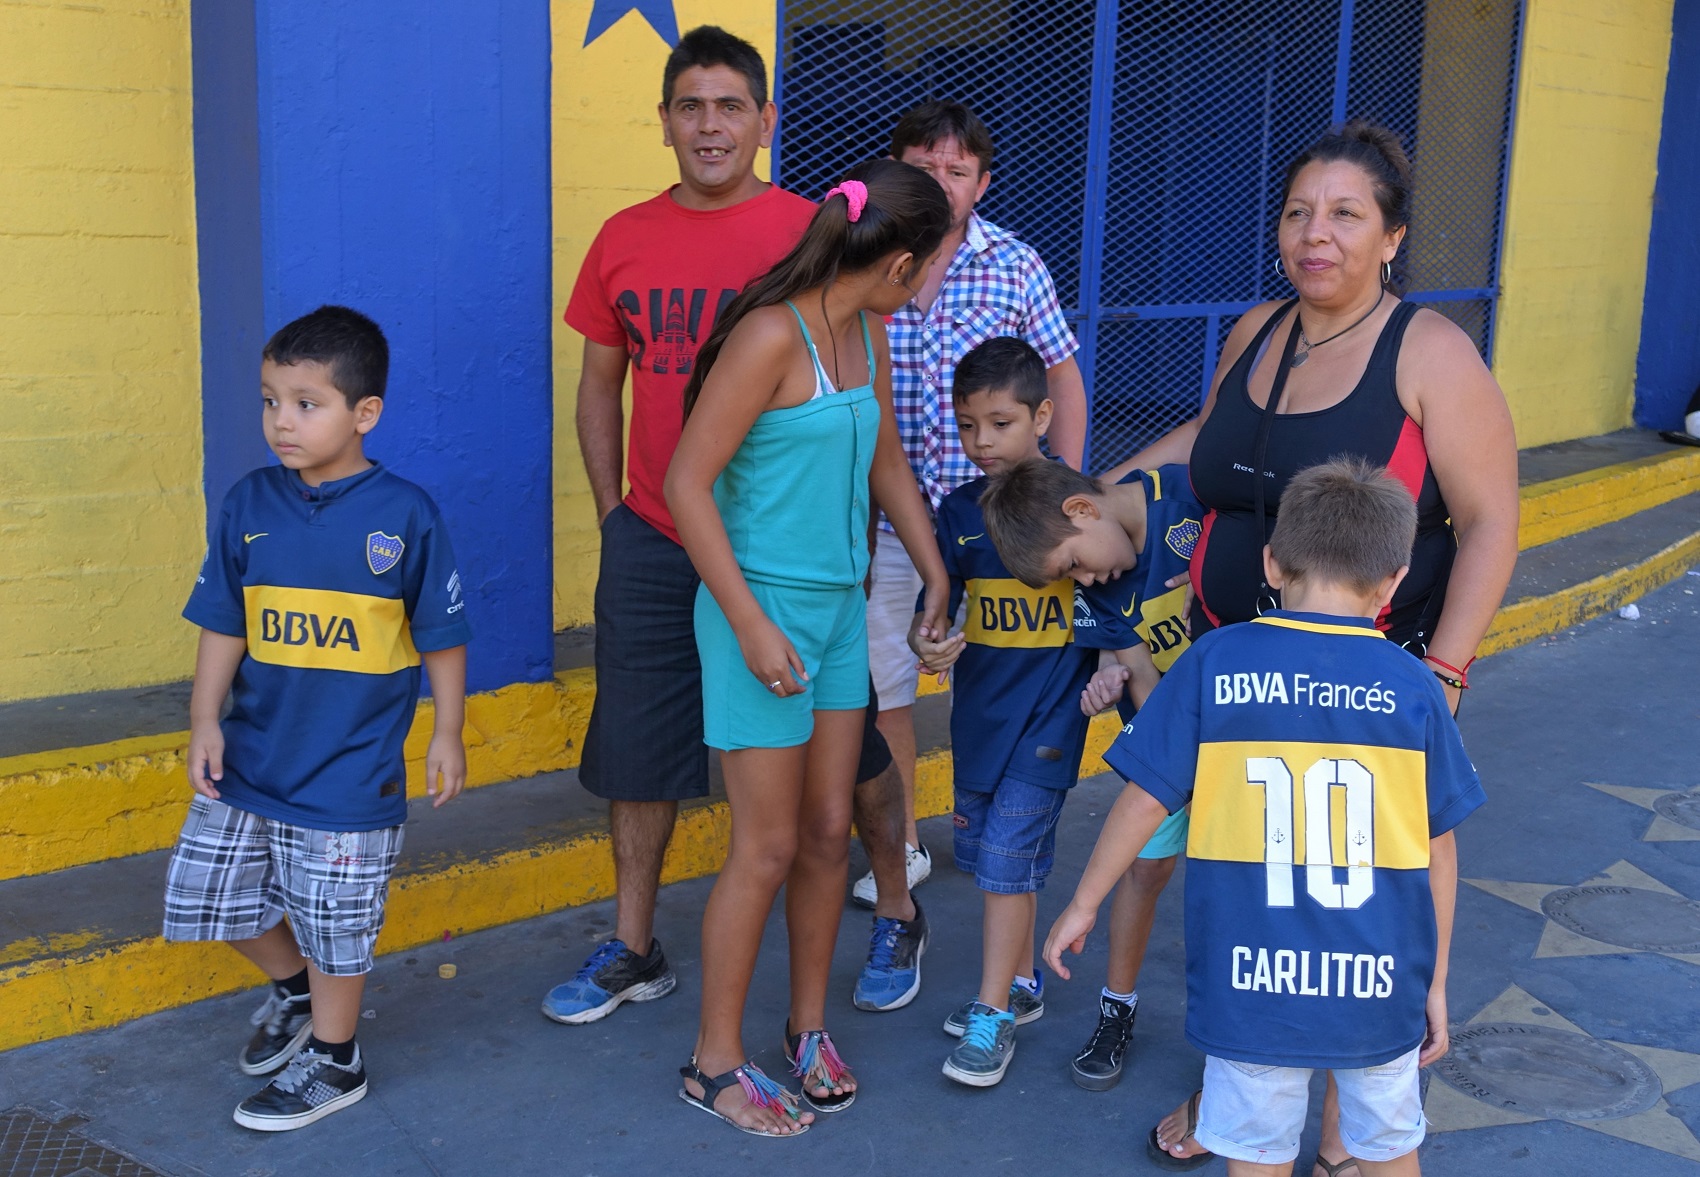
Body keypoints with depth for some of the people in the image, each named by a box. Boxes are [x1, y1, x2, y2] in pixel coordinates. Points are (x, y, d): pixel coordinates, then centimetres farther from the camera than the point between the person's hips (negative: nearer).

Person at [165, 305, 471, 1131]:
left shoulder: (404, 515, -11)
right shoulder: (249, 505, -1)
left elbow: (442, 636, -3)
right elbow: (223, 626, 4)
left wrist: (447, 732, -1)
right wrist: (205, 722, -2)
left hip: (349, 773, -4)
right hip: (252, 753, 5)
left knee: (334, 919, 8)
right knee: (209, 888, 13)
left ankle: (333, 1060, 30)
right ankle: (291, 988, 41)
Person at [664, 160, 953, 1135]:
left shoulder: (865, 332, 6)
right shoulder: (771, 335, -19)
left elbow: (887, 462, 20)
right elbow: (687, 484, -19)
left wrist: (937, 575, 22)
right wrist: (752, 626, -19)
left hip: (840, 607, 8)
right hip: (764, 607, -8)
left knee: (829, 834, 13)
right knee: (769, 849, 1)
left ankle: (810, 1027, 31)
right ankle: (716, 1060, 18)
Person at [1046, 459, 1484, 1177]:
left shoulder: (1215, 663, -8)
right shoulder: (1414, 687, -5)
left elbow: (1144, 799, -5)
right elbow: (1438, 849, 1)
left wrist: (1083, 904, 9)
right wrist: (1434, 982, 12)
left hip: (1253, 989, -1)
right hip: (1382, 986, 1)